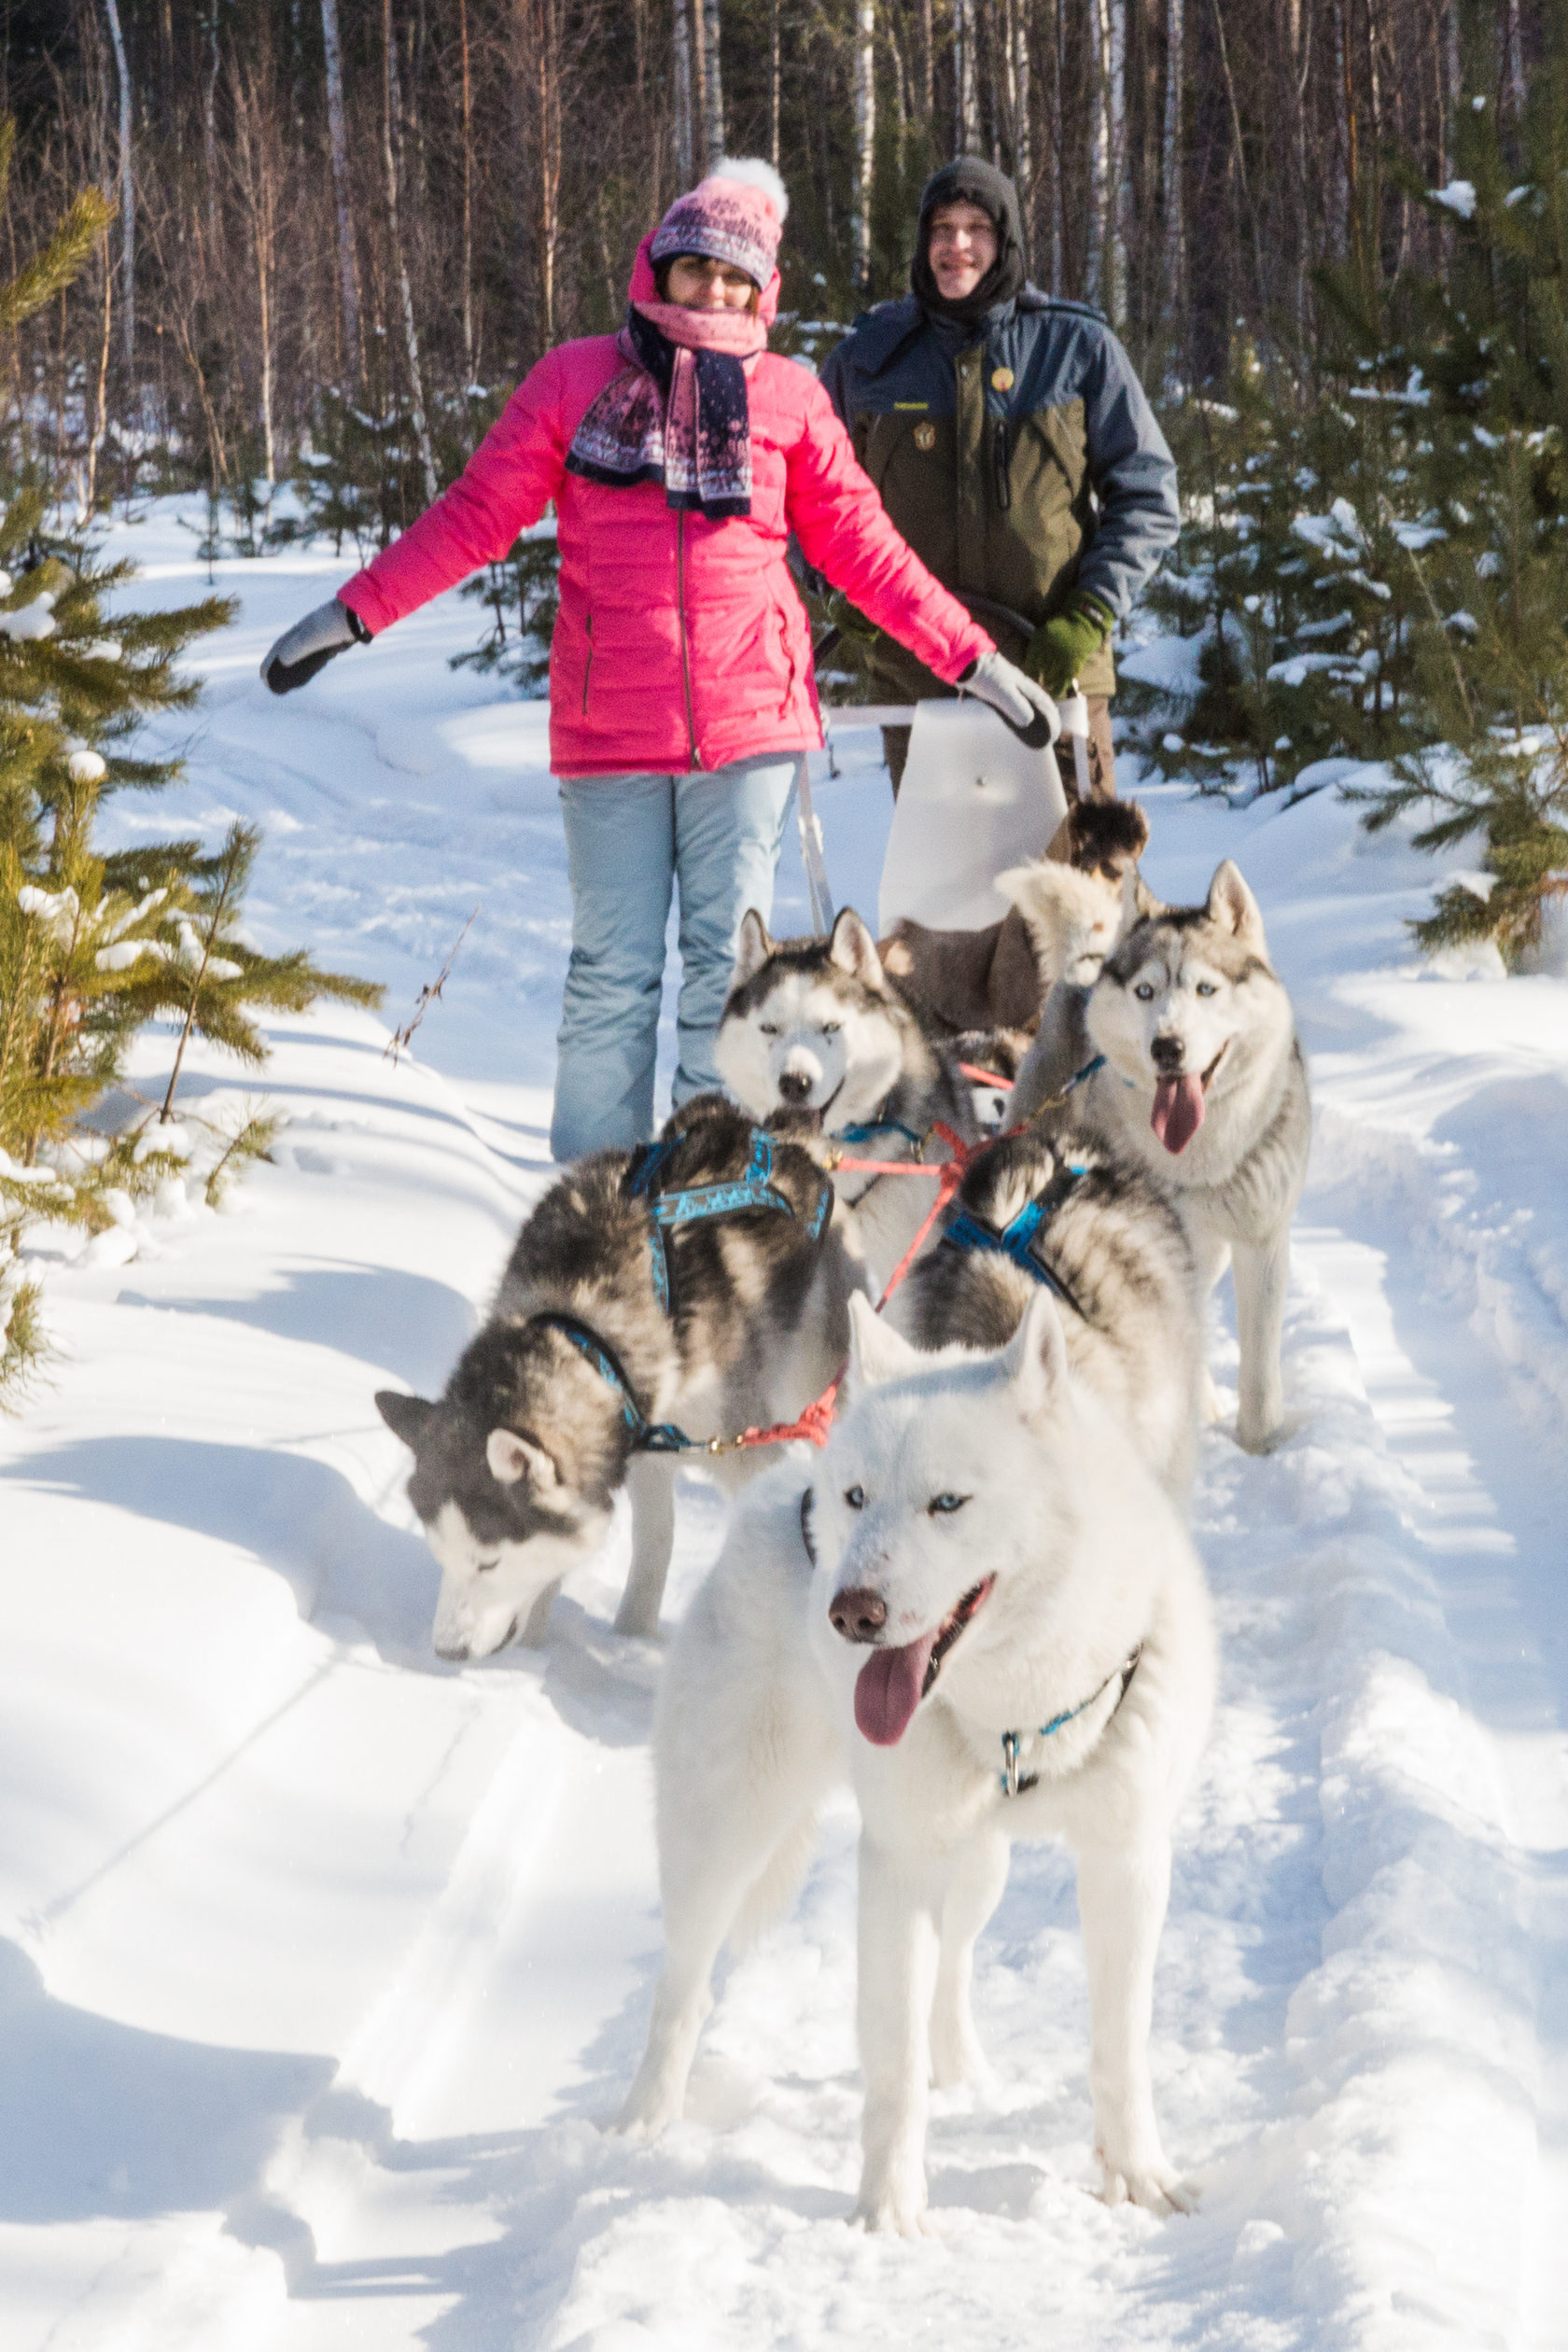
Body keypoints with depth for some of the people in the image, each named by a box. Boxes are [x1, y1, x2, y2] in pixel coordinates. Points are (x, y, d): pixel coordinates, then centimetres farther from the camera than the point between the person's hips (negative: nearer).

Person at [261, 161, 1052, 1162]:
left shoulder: (790, 397, 9)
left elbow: (863, 546, 13)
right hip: (609, 731, 0)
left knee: (728, 962, 1)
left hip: (748, 724, 1)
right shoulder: (576, 380, 7)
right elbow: (478, 515, 8)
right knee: (614, 972, 1)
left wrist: (971, 657, 10)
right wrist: (355, 611, 1)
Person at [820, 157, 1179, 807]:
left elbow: (1146, 496, 6)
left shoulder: (1078, 349, 4)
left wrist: (1089, 615, -7)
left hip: (1053, 670, -1)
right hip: (917, 675, 1)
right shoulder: (870, 357, 8)